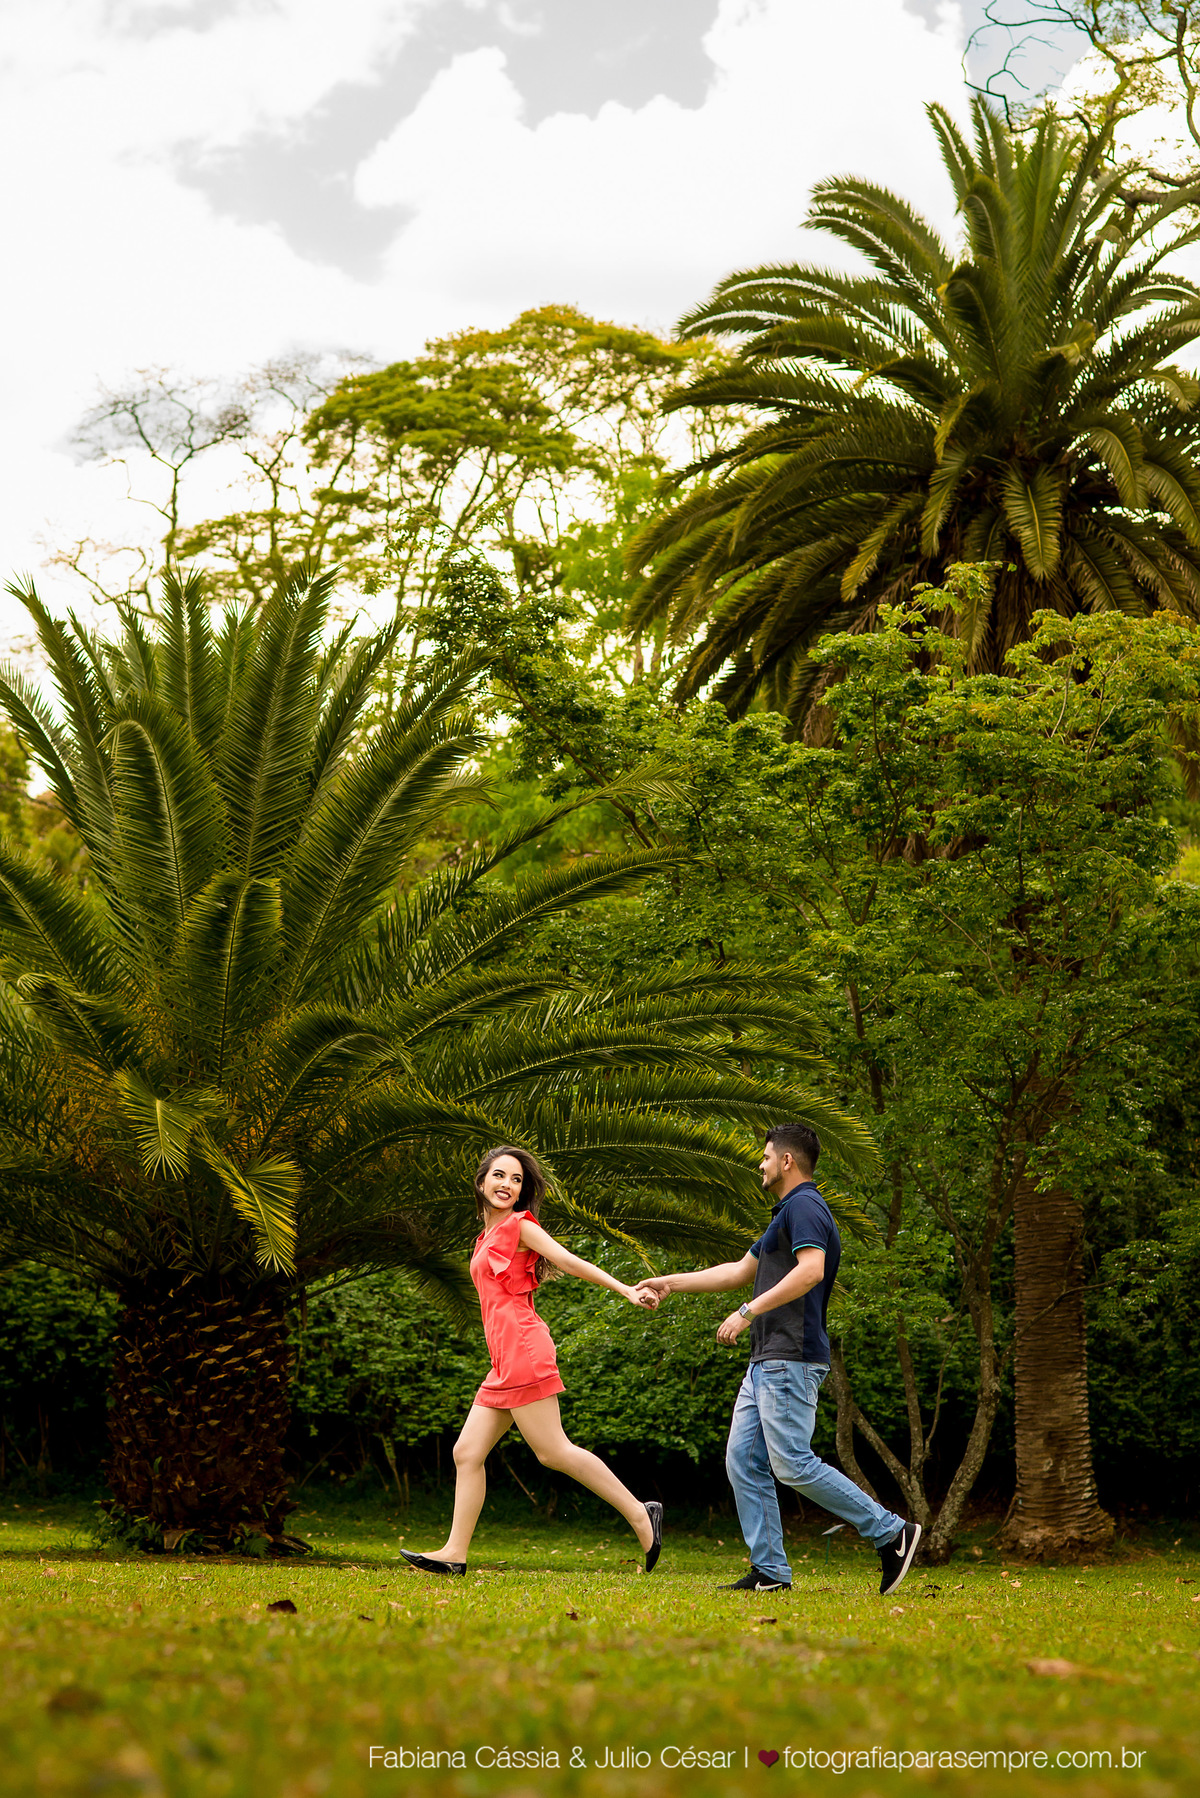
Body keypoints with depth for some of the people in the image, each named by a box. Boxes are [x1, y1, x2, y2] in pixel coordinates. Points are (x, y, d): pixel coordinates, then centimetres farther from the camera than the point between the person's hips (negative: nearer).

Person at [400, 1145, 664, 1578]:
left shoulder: (519, 1225, -2)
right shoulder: (488, 1237, 22)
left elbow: (571, 1262, -8)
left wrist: (627, 1291, -15)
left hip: (523, 1351, -8)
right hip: (504, 1364, 9)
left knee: (553, 1452, -11)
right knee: (467, 1453, 5)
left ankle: (639, 1514, -6)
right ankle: (454, 1553, 6)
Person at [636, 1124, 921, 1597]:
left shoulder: (804, 1207, -9)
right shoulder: (786, 1213, 24)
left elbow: (811, 1271, -26)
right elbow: (740, 1270, 33)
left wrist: (747, 1313, -24)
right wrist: (671, 1283, 34)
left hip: (791, 1361, -11)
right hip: (766, 1362, 11)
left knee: (793, 1465, -13)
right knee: (743, 1462, 5)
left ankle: (891, 1533, -8)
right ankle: (769, 1571, 5)